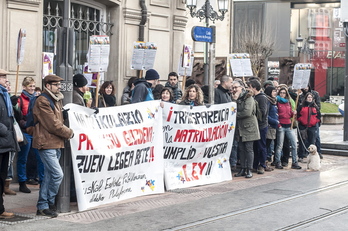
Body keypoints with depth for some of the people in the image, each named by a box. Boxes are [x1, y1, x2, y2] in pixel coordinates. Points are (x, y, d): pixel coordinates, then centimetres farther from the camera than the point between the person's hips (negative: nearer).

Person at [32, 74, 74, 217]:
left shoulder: (56, 100, 18)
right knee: (57, 174, -13)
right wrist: (69, 133, -6)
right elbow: (53, 125, -17)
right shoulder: (42, 101, -13)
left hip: (56, 143, 9)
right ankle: (48, 205, -2)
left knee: (50, 175, 11)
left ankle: (42, 207, 18)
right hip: (46, 144, -9)